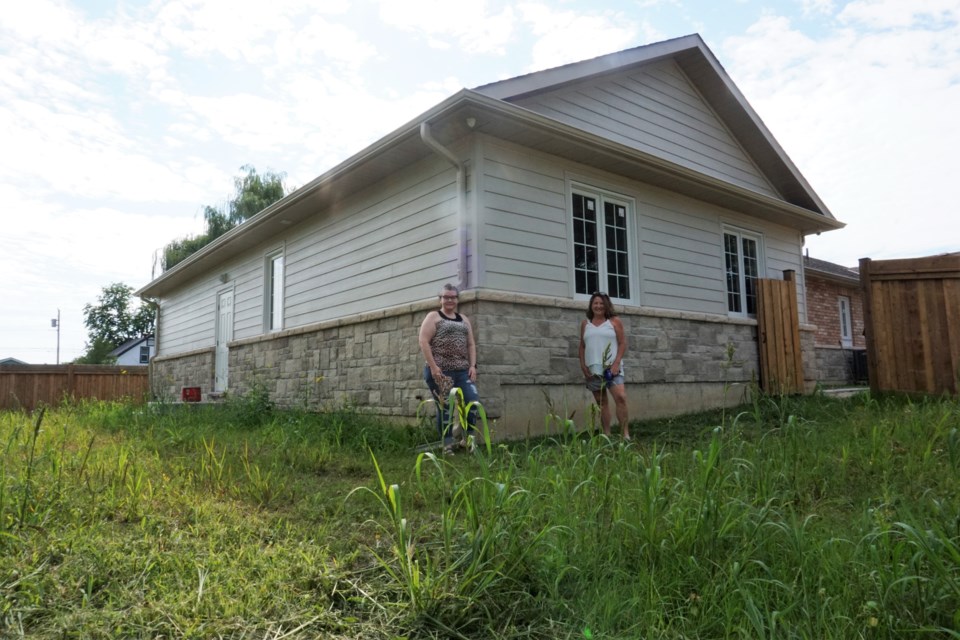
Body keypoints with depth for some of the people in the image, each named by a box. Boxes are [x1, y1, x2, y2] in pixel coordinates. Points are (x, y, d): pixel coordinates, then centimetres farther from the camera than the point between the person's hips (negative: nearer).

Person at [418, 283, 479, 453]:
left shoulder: (463, 319, 20)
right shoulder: (433, 317, 3)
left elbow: (471, 344, 19)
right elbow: (423, 342, -7)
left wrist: (472, 365, 5)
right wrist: (433, 366, -15)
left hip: (462, 371, 5)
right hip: (440, 371, -5)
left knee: (473, 401, -7)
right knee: (445, 407, -2)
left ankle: (467, 439, 9)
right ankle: (448, 445, 9)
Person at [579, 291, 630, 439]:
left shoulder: (614, 321, 5)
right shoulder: (585, 324, 13)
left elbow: (623, 343, 0)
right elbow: (582, 346, 14)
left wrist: (616, 363, -11)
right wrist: (583, 365, 3)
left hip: (611, 367, -3)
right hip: (592, 369, 3)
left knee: (620, 397, -18)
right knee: (601, 402, 6)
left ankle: (625, 434, -13)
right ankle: (607, 435, 11)